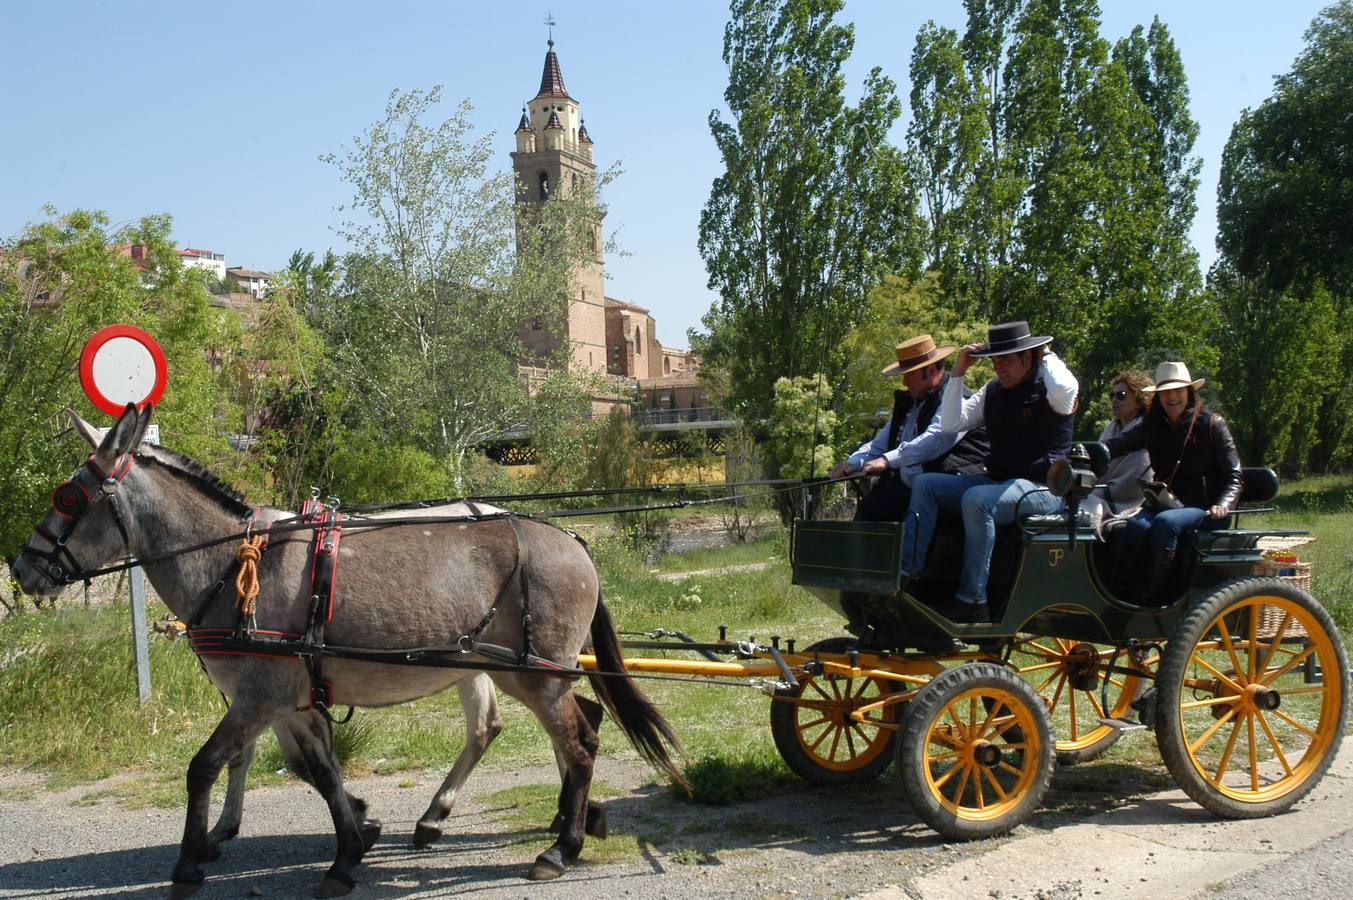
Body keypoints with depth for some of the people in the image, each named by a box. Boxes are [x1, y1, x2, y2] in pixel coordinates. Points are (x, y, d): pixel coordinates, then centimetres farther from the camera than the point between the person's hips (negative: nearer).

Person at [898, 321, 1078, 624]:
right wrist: (957, 373, 1)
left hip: (1043, 488, -8)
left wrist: (1046, 356, -11)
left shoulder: (1048, 388, -5)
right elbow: (950, 423, 8)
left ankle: (973, 600, -31)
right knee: (925, 484, -5)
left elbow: (1065, 387, -32)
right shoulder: (993, 391, 14)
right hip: (997, 482, 8)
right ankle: (906, 575, -16)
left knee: (977, 500, -34)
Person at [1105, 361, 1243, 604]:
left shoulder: (1211, 424, 3)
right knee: (1135, 527, -30)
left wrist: (1223, 504, -19)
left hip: (1202, 508, -3)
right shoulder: (1153, 426, 13)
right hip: (1165, 502, 3)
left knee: (1164, 522, -35)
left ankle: (1148, 598, -33)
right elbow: (1119, 444, -5)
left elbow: (1234, 476, 1)